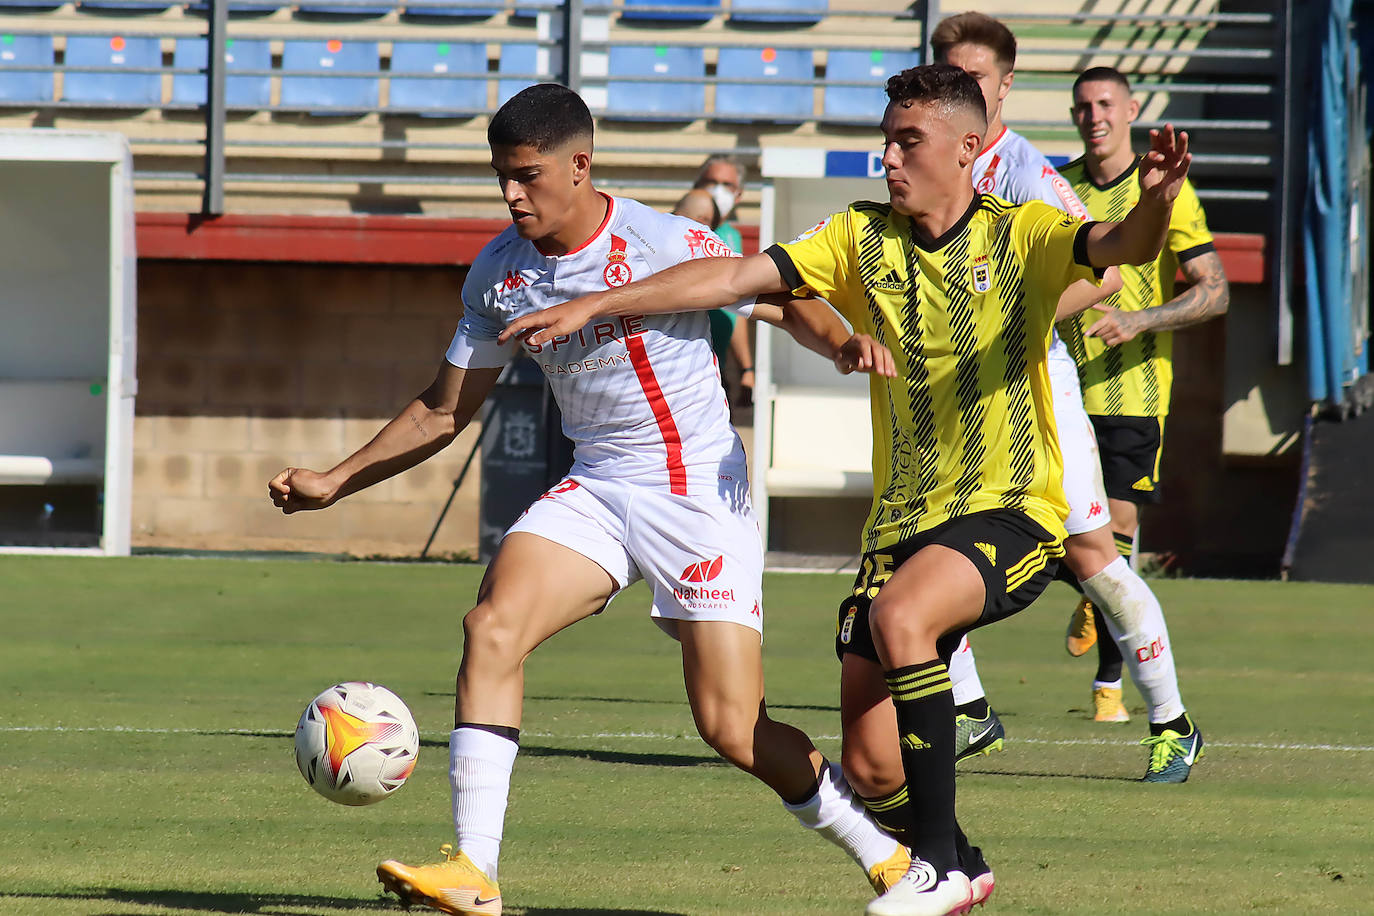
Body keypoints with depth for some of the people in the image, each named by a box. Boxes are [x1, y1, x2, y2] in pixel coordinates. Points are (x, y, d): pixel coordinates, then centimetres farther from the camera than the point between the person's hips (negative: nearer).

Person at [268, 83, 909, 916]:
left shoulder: (669, 246, -15)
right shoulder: (499, 273, 1)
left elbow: (787, 304, -3)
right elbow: (444, 412, 11)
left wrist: (845, 343, -25)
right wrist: (334, 483, 6)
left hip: (700, 493, -5)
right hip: (594, 491, 5)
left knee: (732, 730, -8)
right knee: (492, 627, -20)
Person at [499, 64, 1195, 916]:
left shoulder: (1023, 236, -4)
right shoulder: (863, 239, 5)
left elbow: (1124, 246, -21)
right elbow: (734, 277, 2)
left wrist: (1155, 200, -44)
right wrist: (594, 303, -5)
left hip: (1012, 512, -5)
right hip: (902, 521, 5)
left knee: (899, 615, -34)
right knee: (868, 758, -3)